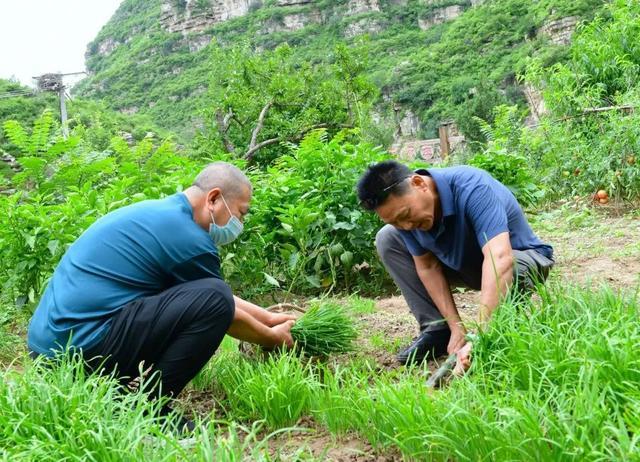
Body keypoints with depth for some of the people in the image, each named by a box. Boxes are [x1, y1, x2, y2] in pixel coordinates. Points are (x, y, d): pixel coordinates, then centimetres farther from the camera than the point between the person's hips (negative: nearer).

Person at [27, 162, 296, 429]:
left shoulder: (159, 212, 17)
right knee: (214, 299, -17)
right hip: (85, 345, -10)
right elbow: (220, 303, 2)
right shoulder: (186, 237, -13)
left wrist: (270, 318, 30)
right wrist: (272, 339, 18)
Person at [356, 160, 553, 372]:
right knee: (387, 239, -8)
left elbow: (500, 258, -47)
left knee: (509, 268, -43)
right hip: (463, 264, 6)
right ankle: (437, 330, -4)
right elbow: (427, 267, -11)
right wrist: (456, 327, -19)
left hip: (524, 258, -6)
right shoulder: (402, 210, -17)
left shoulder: (472, 188, -36)